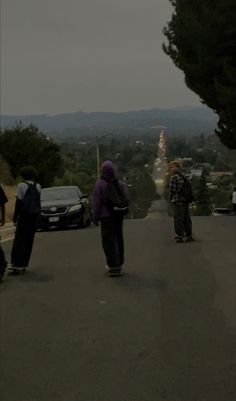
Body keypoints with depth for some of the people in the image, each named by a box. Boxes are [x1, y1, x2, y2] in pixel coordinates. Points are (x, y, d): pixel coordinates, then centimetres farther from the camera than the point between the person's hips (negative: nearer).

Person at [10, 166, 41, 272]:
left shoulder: (21, 186, -8)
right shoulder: (37, 186, 8)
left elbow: (18, 203, -9)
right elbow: (38, 202, 10)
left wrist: (15, 217, -5)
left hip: (24, 216, -5)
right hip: (34, 216, 5)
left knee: (19, 239, -3)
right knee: (29, 239, 9)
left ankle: (17, 262, -11)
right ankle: (24, 263, 12)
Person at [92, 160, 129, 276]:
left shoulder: (100, 184, -13)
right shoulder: (121, 183, 2)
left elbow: (97, 203, -12)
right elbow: (126, 199, 7)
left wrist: (95, 218, -4)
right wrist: (123, 210, 16)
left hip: (107, 216, -5)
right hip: (119, 215, 5)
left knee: (108, 241, -1)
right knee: (118, 238, 16)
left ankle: (113, 266, -6)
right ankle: (118, 263, 26)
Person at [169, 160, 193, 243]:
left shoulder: (174, 177, -11)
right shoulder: (183, 177, 12)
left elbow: (172, 190, -13)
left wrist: (171, 199, 1)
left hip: (177, 201, -8)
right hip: (185, 200, 8)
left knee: (178, 219, -2)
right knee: (186, 218, 12)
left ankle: (180, 236, -2)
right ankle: (188, 235, 18)